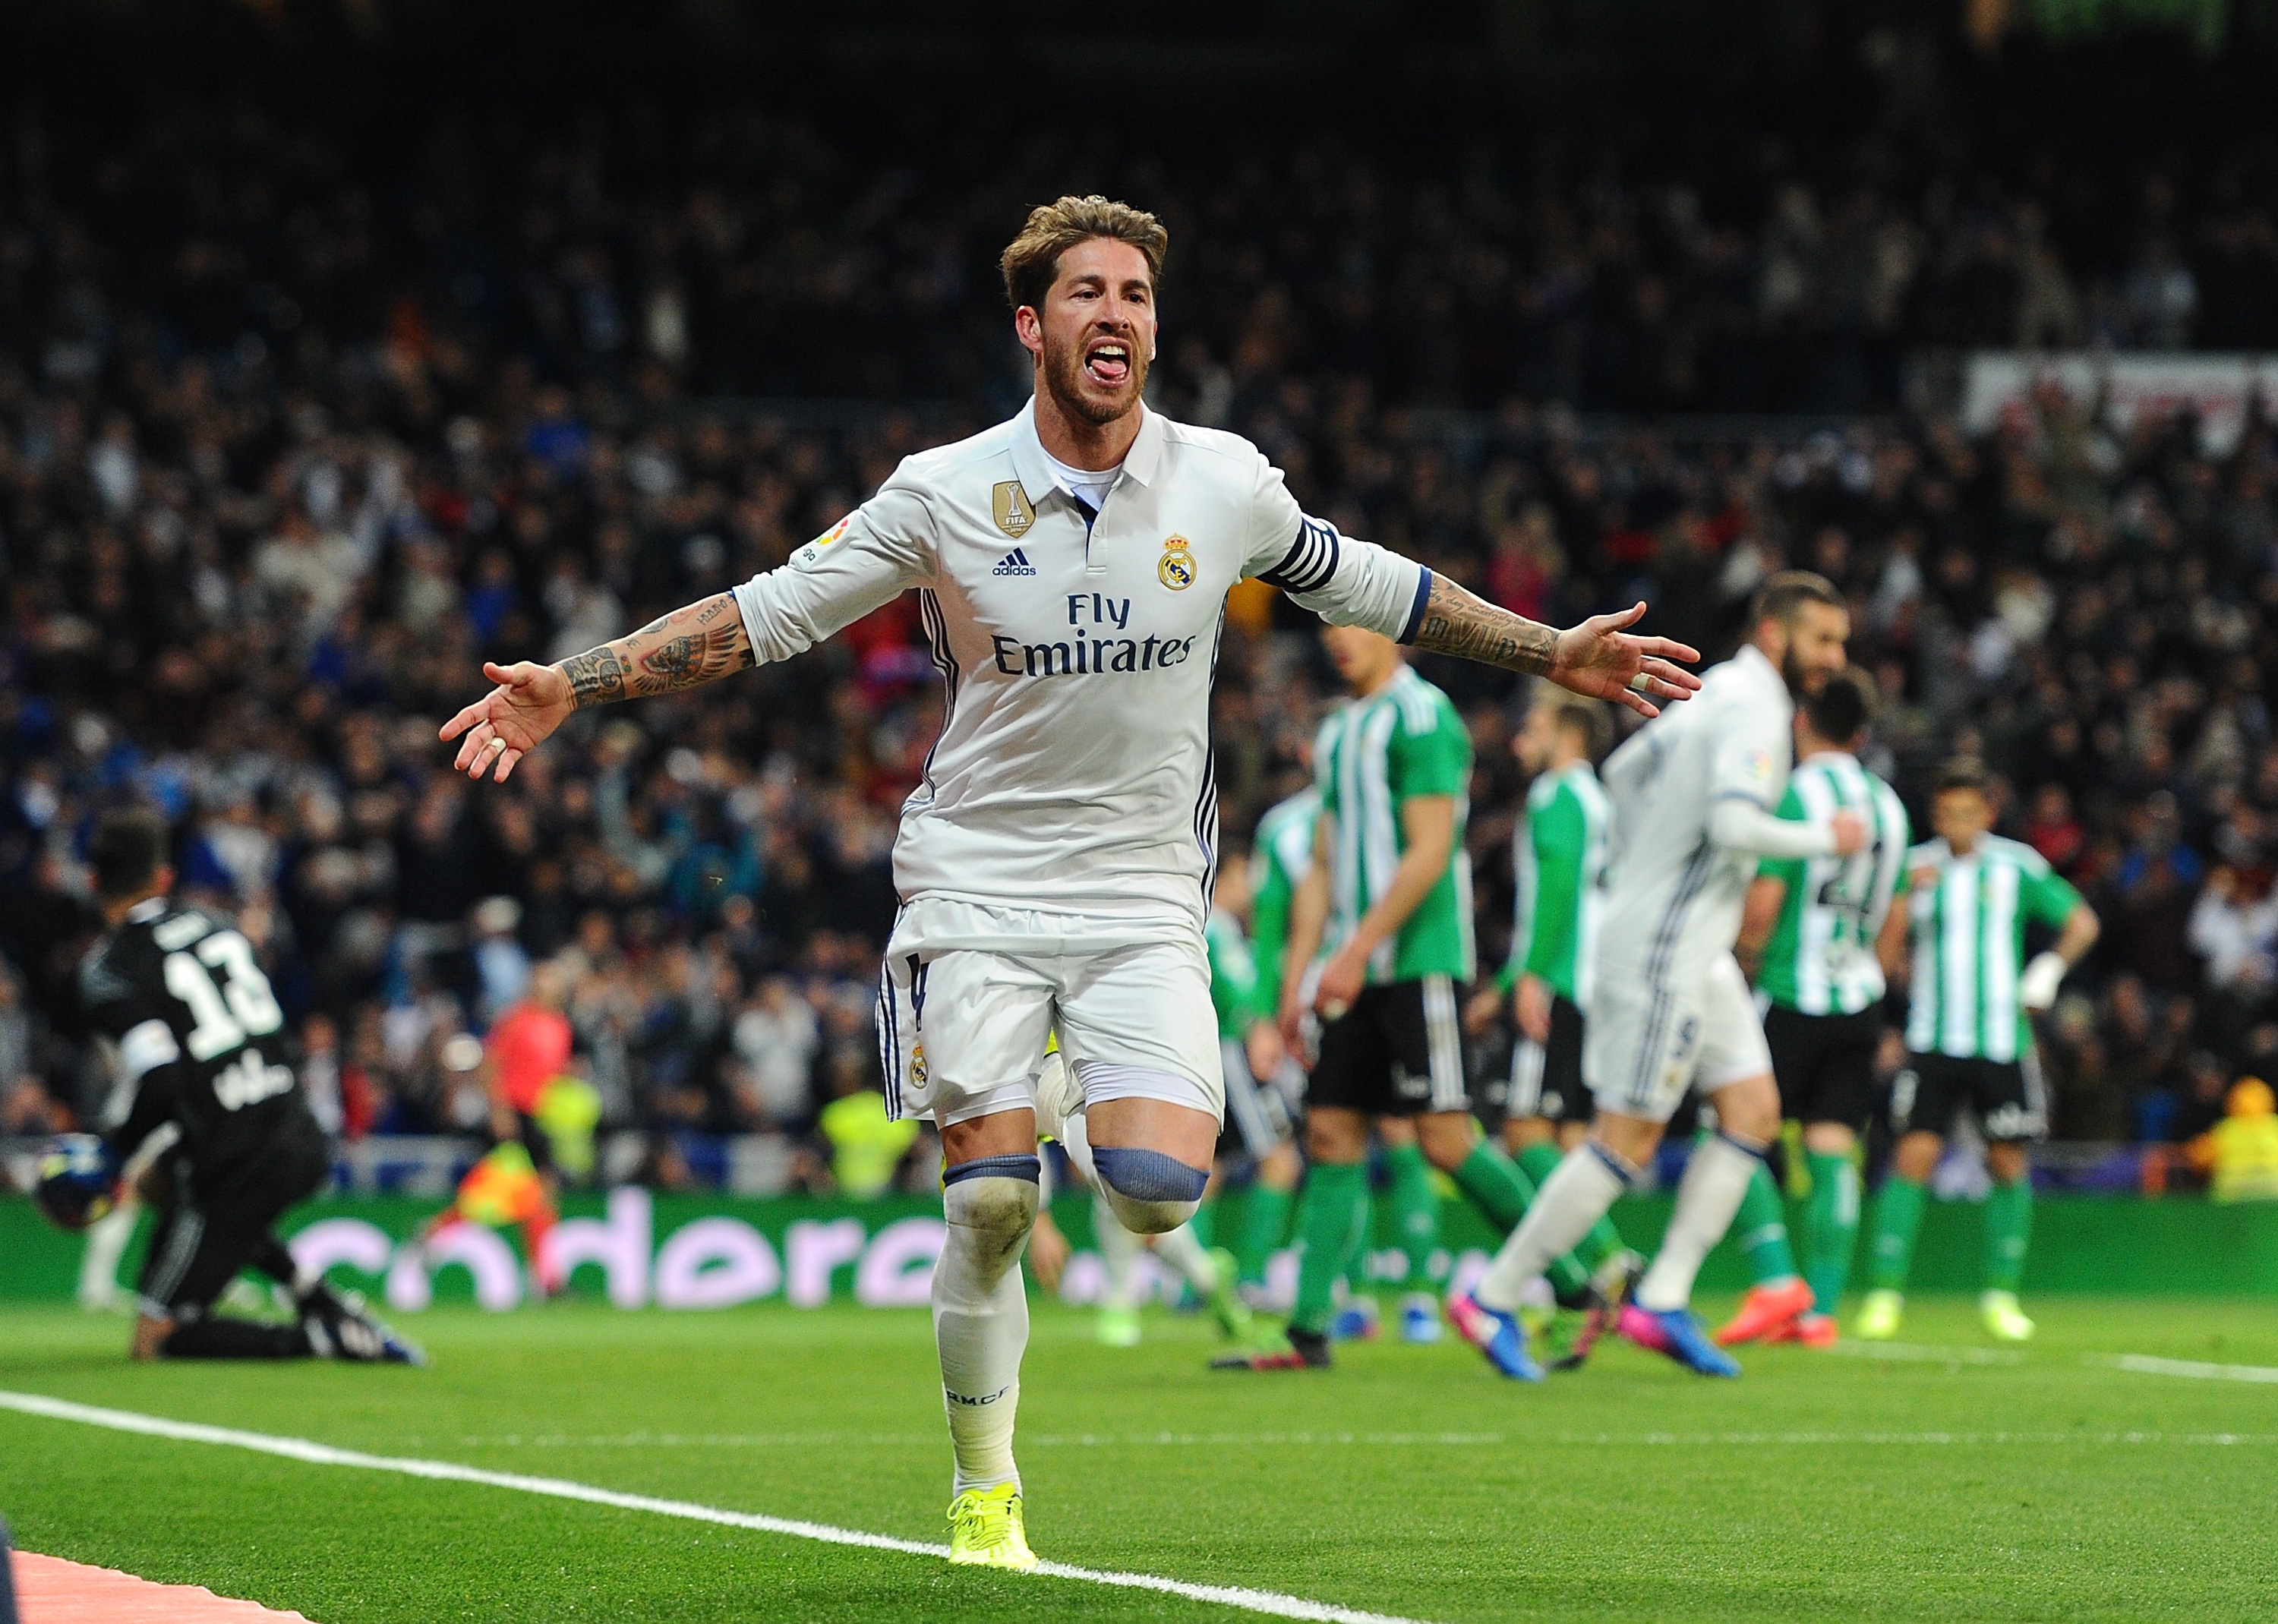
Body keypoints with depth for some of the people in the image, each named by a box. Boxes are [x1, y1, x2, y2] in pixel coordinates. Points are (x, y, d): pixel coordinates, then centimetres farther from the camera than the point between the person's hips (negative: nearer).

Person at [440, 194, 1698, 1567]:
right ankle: (985, 1493, 8)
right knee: (990, 1199, -11)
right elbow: (762, 616, -2)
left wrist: (1560, 655, 17)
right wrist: (568, 691, -11)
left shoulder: (1226, 484, -1)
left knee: (1160, 1193, -18)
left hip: (1146, 897, 1)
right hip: (978, 885, -1)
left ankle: (1111, 1128, 19)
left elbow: (1366, 584, 15)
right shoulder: (946, 493, -6)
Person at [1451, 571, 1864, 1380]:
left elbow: (1624, 768, 25)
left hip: (1699, 955, 10)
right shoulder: (1752, 708, -16)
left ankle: (1662, 1299, 4)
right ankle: (1494, 1299, 0)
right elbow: (1734, 821, -30)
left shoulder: (1716, 691, 14)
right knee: (1628, 1138, -6)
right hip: (1663, 953, -10)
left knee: (1754, 1113, 6)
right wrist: (1823, 838, -16)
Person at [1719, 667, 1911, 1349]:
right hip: (1858, 1007, 6)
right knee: (1832, 1152, 3)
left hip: (1791, 998, -6)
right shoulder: (1888, 805, 11)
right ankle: (1820, 1311, -2)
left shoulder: (1794, 793, -9)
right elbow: (1894, 927, 15)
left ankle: (1777, 1281, -13)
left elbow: (1762, 906, -13)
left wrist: (1741, 965, 3)